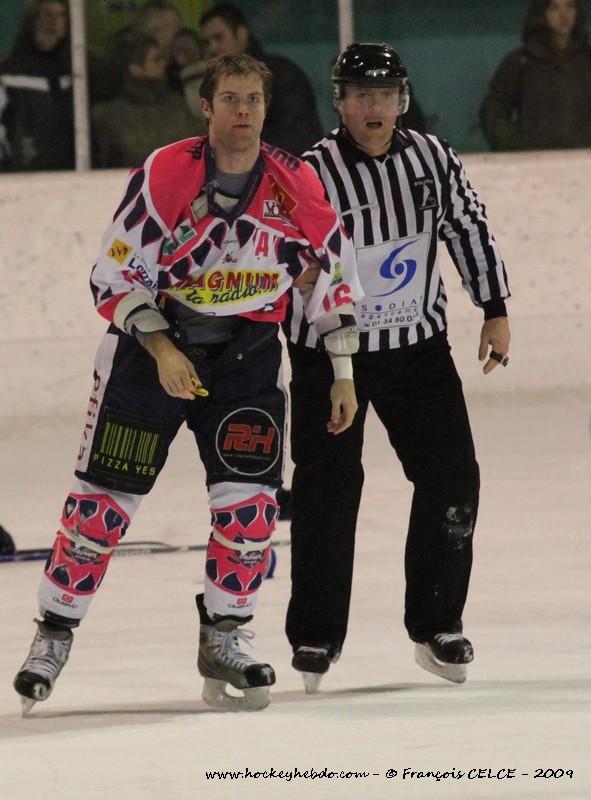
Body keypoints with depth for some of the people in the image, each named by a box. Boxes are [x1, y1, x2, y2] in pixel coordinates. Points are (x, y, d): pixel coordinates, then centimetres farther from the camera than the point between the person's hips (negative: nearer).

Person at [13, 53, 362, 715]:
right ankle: (55, 630, 11)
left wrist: (342, 373, 5)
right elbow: (114, 274, -14)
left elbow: (334, 269, 4)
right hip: (148, 338, -2)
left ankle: (223, 641, 8)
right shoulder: (165, 174, -17)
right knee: (104, 497, -2)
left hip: (247, 352, 2)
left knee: (249, 500, -6)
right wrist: (161, 349, -24)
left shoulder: (295, 185, -8)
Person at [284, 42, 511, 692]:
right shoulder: (311, 175, -17)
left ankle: (436, 625, 13)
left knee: (451, 478, 0)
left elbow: (468, 227, 9)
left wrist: (495, 311, 10)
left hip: (418, 345, 4)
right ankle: (315, 635, 9)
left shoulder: (432, 159, -4)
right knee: (328, 490, -4)